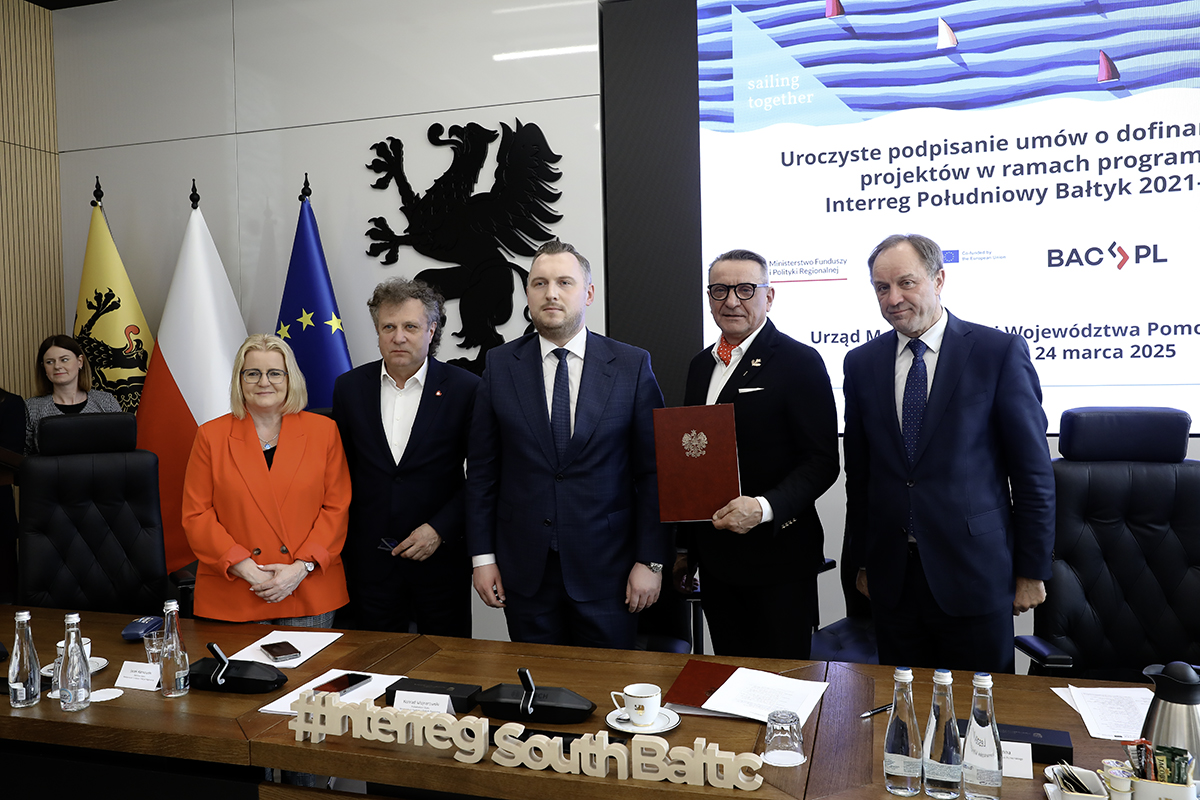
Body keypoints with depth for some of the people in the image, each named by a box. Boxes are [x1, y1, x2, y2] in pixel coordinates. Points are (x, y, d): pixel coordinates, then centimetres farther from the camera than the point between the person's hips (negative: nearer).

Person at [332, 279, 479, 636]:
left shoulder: (465, 389, -7)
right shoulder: (350, 386, 4)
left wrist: (440, 530, -12)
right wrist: (343, 541, 6)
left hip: (441, 557, -2)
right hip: (368, 561, 2)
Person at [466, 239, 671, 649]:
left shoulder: (632, 366, -2)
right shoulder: (500, 365, 2)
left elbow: (653, 471, -2)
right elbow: (482, 469, 4)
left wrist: (651, 560, -5)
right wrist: (482, 556, 1)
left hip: (606, 568, -1)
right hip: (524, 569, 1)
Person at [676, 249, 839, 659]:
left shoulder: (799, 361, -9)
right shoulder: (701, 365, 12)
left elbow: (822, 460, -12)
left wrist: (764, 507, -26)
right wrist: (685, 545, 17)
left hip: (778, 555, -6)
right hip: (714, 557, 6)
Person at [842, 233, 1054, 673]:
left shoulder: (1000, 351, -5)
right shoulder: (861, 363, 6)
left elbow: (1033, 468, -4)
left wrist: (1032, 571, -3)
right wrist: (862, 560, 11)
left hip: (974, 574, -3)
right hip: (891, 577, 3)